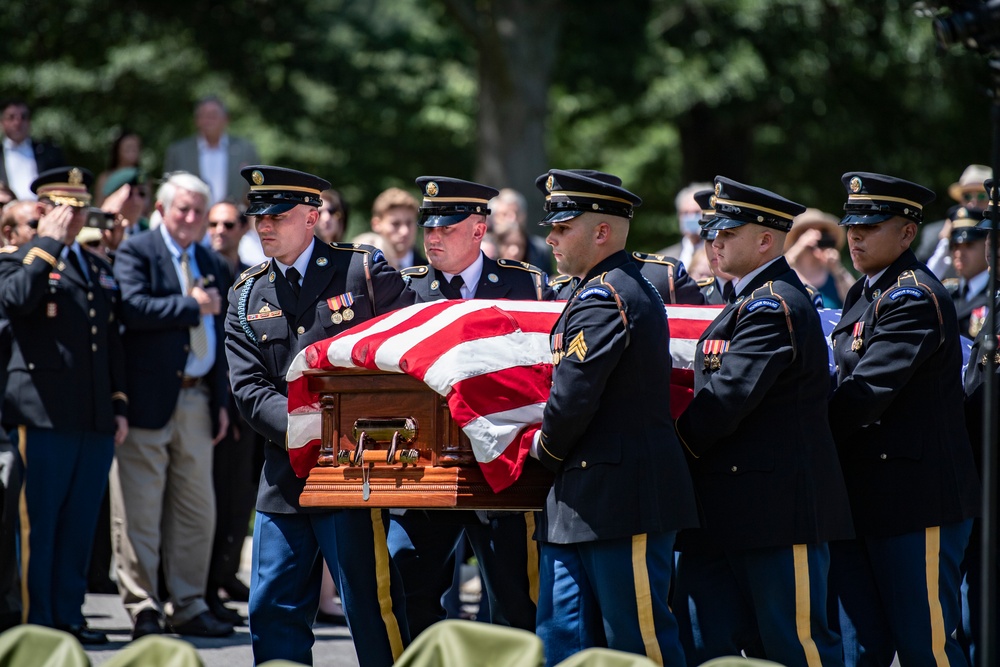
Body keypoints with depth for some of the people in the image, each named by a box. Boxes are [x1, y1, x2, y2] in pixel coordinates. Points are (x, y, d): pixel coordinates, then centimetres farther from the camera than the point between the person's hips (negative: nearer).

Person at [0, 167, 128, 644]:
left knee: (80, 523, 7)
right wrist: (49, 242, -15)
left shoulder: (99, 270, 21)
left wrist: (120, 405, 16)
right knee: (39, 522, -4)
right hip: (45, 416, -6)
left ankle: (68, 614, 13)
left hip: (96, 420, 6)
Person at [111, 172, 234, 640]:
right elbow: (133, 307, -21)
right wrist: (192, 305, -13)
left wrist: (222, 402, 15)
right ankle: (142, 607, 1)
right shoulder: (136, 252, -3)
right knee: (140, 510, -4)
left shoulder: (211, 263, 18)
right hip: (149, 400, -6)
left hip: (197, 402, 6)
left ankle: (188, 606, 16)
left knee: (197, 509, 8)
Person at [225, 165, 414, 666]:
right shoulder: (247, 296, 11)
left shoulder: (364, 269, 0)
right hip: (285, 474, 5)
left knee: (371, 607, -4)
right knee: (272, 609, 6)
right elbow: (249, 389, 2)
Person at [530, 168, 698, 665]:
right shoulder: (626, 288, 17)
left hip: (622, 498, -10)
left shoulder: (603, 298, -15)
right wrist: (557, 453, 15)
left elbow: (574, 396, -21)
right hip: (581, 502, 10)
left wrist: (546, 448, -3)